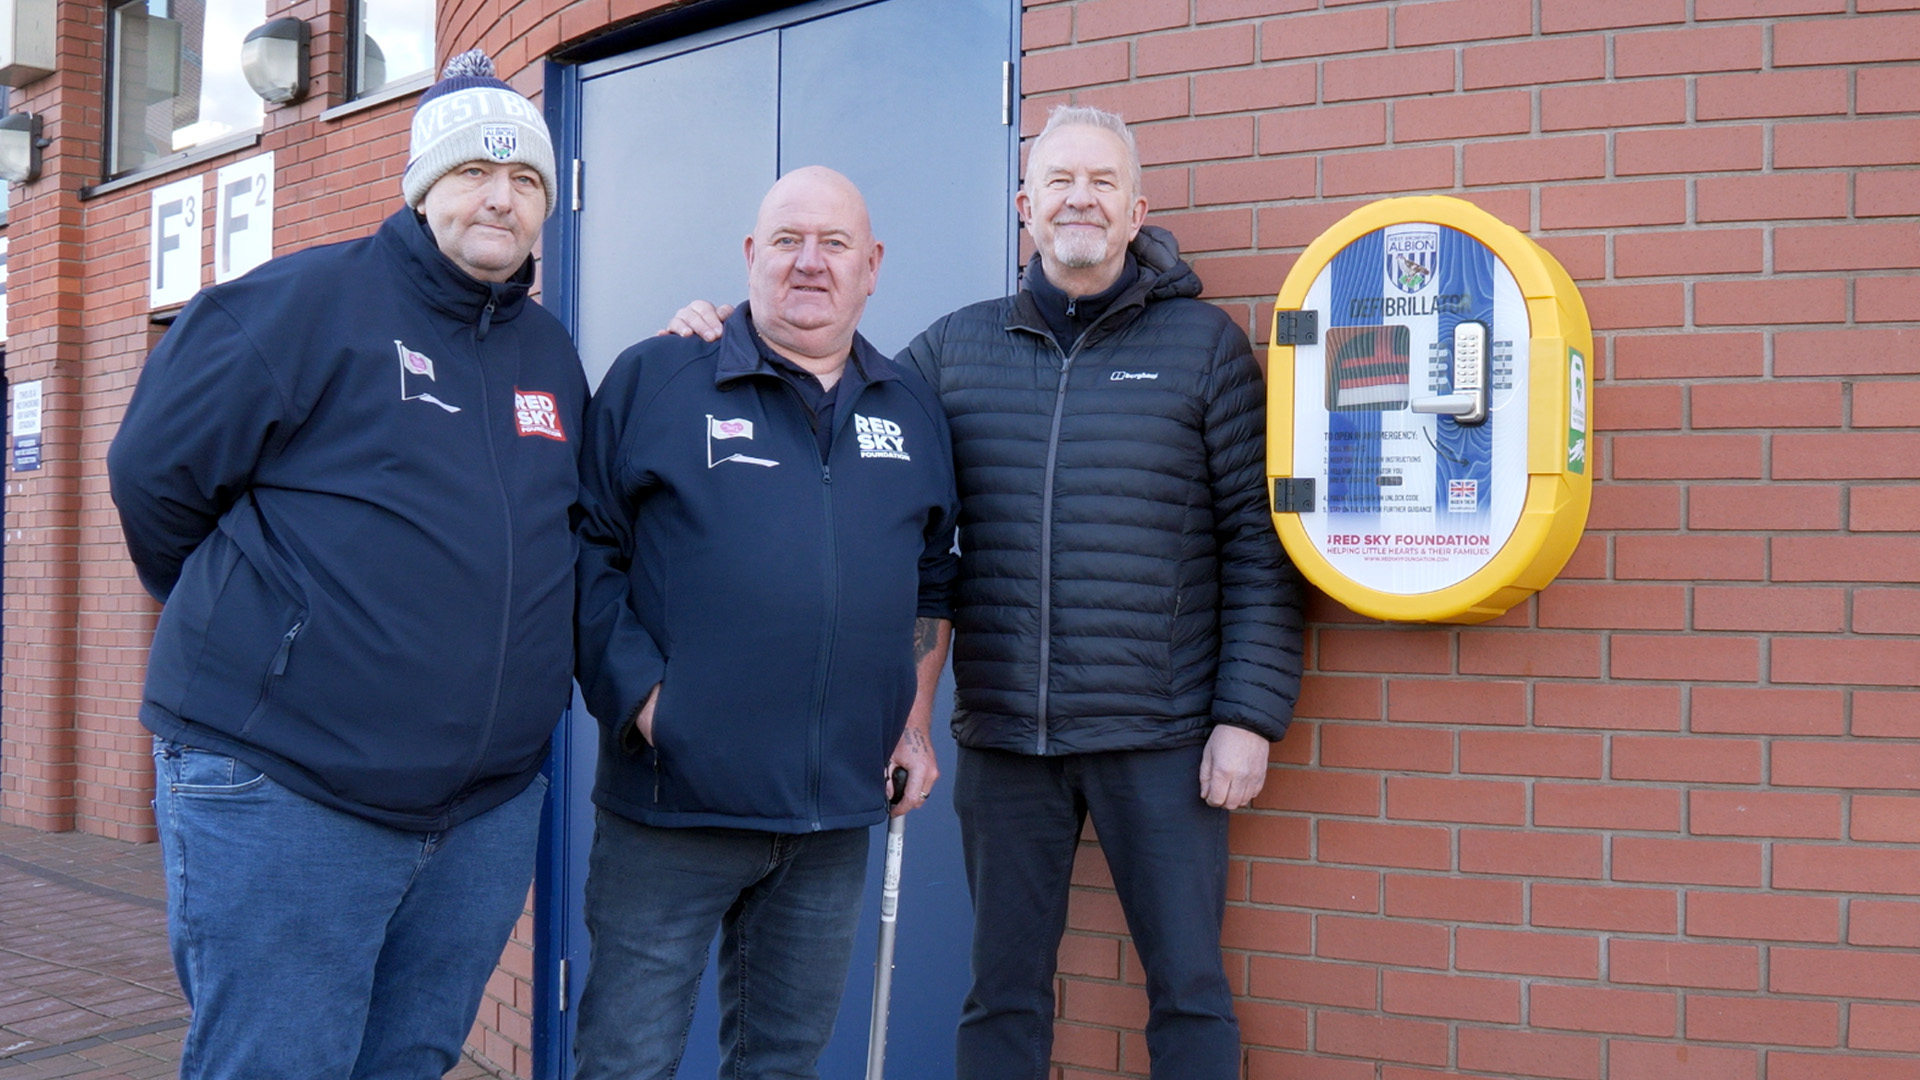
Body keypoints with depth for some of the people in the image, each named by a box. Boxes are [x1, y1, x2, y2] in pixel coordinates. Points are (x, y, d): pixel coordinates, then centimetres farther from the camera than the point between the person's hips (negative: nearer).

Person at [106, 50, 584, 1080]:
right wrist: (237, 622, 6)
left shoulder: (552, 353, 12)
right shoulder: (305, 299, -8)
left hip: (490, 807, 6)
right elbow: (154, 472, -3)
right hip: (283, 795, -6)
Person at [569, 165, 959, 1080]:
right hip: (671, 798, -4)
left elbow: (933, 579, 19)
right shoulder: (652, 378, -2)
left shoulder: (913, 411, 12)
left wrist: (915, 722, 12)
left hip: (837, 814, 4)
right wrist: (640, 696, -13)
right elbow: (586, 553, -5)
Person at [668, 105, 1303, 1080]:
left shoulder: (1203, 344, 1)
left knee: (1190, 989, 6)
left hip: (1159, 737, -2)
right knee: (1002, 992, 13)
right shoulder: (955, 346, 10)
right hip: (1001, 738, 3)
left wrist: (1249, 713, -7)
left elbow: (1256, 542, -2)